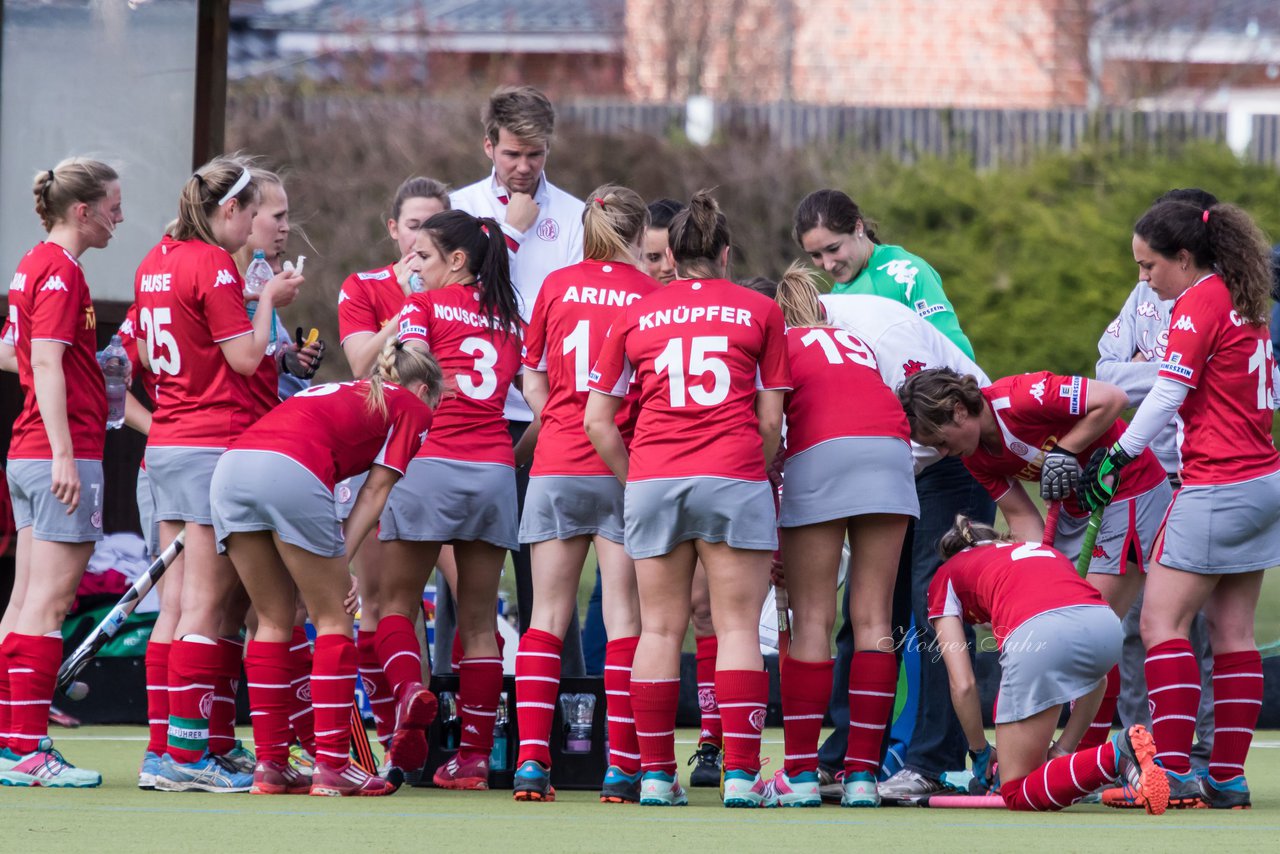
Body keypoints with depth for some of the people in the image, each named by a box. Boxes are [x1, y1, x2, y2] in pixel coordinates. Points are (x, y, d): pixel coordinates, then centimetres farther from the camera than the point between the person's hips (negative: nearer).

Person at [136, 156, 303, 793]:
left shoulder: (155, 263, 12)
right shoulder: (213, 266, -13)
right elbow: (246, 358, -13)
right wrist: (268, 302, 2)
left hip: (165, 446, 9)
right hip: (214, 444, -9)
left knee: (180, 603, 8)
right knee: (207, 605, -7)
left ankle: (214, 744, 10)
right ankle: (186, 752, -9)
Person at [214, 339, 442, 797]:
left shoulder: (340, 391, 36)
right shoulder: (413, 406, 19)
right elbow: (375, 491, 9)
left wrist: (331, 564, 24)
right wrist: (341, 562, 5)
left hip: (231, 465, 6)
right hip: (291, 471, -6)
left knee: (274, 620, 16)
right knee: (332, 619, 6)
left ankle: (270, 765, 14)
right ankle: (332, 767, 2)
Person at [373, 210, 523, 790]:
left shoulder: (422, 306, 3)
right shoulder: (507, 318, 16)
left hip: (431, 462, -4)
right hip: (495, 470, 4)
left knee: (395, 603, 7)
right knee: (478, 620, 8)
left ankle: (408, 689, -22)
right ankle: (474, 754, 3)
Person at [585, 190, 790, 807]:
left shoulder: (635, 315, 13)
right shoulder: (760, 311, 9)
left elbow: (597, 421, 10)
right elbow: (770, 419, 5)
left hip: (651, 479, 2)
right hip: (734, 478, -2)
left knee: (659, 628, 8)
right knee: (737, 626, 0)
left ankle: (655, 774, 4)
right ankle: (741, 774, -8)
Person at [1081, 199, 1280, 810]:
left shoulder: (1199, 301, -11)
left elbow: (1169, 393, -14)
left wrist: (1118, 456, -6)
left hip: (1217, 486, -9)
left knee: (1161, 621, -9)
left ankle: (1175, 770, -16)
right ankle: (1229, 777, 7)